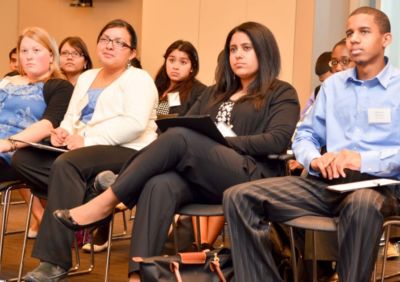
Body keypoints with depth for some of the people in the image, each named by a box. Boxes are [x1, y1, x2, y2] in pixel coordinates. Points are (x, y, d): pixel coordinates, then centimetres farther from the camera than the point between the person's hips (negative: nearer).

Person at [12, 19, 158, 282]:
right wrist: (63, 131, -7)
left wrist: (88, 139, -21)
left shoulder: (138, 79, -2)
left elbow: (135, 123, -17)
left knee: (66, 164, -35)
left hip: (127, 153, -8)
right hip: (84, 150, 8)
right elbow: (72, 115, 18)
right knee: (23, 158, -11)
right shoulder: (86, 77, 22)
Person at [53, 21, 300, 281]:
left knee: (179, 138, -30)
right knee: (160, 185, -32)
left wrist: (224, 140, -12)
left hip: (251, 179, -5)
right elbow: (185, 125, 19)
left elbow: (277, 141, -6)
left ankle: (106, 203, -25)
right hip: (201, 177, 5)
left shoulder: (282, 94, 12)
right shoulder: (215, 93, 30)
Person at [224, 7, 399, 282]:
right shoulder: (332, 84, 20)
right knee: (239, 197, -16)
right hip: (327, 182, 5)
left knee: (363, 205, -43)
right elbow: (305, 136, 19)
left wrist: (364, 160, -21)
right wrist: (315, 159, -5)